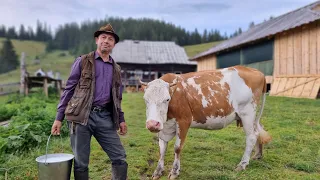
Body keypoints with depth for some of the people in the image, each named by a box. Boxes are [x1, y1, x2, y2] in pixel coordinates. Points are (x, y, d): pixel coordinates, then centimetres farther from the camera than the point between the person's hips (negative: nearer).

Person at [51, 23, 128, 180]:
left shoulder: (116, 69, 16)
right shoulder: (82, 61, 3)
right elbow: (69, 89, 1)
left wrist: (121, 119, 13)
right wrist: (59, 118, -2)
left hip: (105, 117, 4)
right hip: (81, 116, -3)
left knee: (120, 158, 1)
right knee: (81, 163, 5)